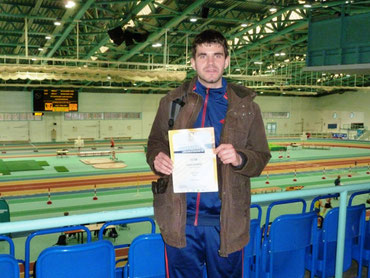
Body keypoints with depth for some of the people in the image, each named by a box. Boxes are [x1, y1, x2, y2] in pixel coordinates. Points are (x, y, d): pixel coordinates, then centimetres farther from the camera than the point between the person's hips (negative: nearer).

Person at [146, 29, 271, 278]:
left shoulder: (245, 106, 3)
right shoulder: (173, 101, 6)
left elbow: (261, 157, 4)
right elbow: (155, 143, 11)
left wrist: (240, 159, -18)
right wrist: (157, 159, -12)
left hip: (226, 220, 0)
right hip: (180, 219, 1)